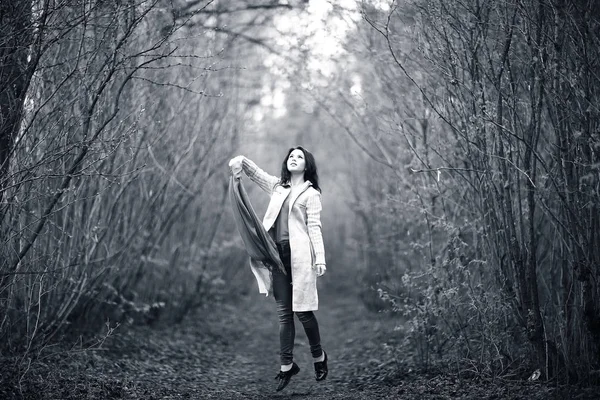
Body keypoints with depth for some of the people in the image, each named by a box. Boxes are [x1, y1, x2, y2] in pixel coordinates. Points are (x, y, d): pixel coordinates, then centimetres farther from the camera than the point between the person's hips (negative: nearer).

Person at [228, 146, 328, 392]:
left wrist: (320, 258, -12)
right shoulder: (277, 186, 17)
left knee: (303, 310, -2)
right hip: (278, 253, 4)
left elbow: (314, 227, -3)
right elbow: (253, 172, 20)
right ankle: (286, 366, 7)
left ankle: (319, 357, 19)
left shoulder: (311, 193, 4)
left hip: (299, 254, -4)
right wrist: (240, 160, -4)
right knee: (284, 312, 4)